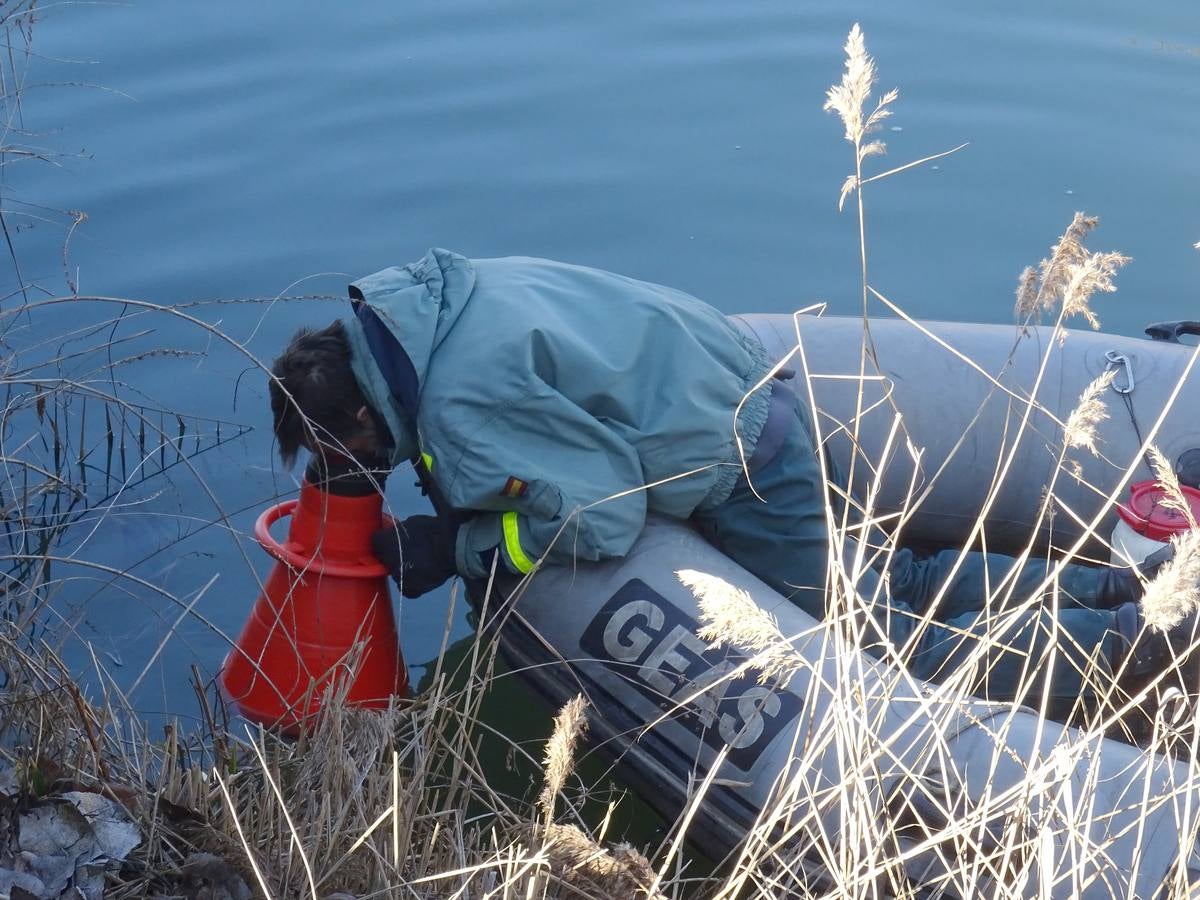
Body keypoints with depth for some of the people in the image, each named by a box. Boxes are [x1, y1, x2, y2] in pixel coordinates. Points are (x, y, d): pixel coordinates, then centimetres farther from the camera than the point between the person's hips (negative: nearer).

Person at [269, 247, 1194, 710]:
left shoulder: (457, 403, -26)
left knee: (900, 655, 0)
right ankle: (1113, 585, 22)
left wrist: (453, 547, -14)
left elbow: (599, 521, -23)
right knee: (894, 586, 21)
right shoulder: (422, 299, 2)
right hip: (751, 402, 9)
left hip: (747, 478, -9)